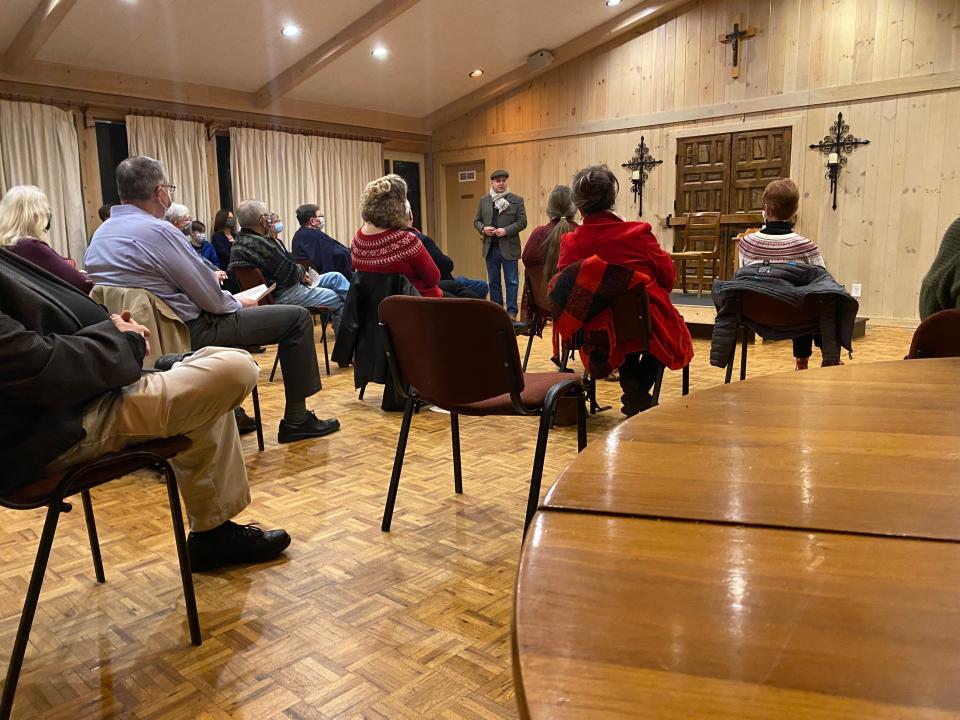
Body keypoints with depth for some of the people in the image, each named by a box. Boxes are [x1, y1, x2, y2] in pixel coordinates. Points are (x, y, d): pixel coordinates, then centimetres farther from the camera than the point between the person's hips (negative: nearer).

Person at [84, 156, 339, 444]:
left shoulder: (100, 234, 8)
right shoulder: (157, 231, -21)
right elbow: (210, 298, -16)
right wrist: (238, 304, 5)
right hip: (187, 334, -10)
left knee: (228, 310, 37)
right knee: (297, 317, -3)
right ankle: (296, 420, 6)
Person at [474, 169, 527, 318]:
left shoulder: (516, 200, 0)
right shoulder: (484, 200, 10)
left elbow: (522, 222, -4)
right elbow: (477, 221, 13)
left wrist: (506, 230, -16)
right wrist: (483, 228, -9)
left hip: (509, 247, -3)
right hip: (490, 247, 3)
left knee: (511, 281, 1)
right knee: (493, 282, 10)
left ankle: (512, 311, 8)